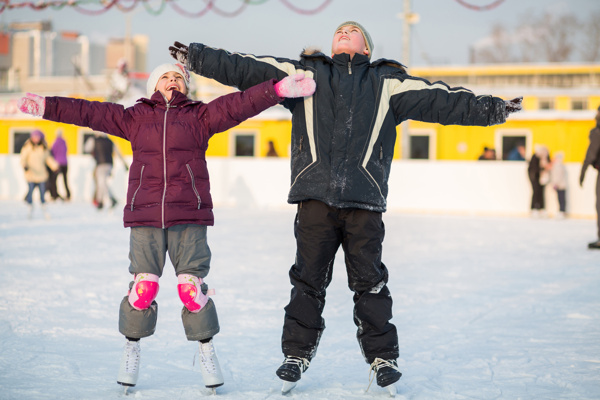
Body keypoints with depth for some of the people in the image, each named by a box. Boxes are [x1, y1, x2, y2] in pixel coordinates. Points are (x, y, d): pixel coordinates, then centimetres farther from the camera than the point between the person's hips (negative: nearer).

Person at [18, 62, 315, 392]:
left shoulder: (200, 116, 12)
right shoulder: (134, 117, 15)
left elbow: (239, 104, 0)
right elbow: (88, 112, 13)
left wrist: (278, 89, -12)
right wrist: (45, 106, 8)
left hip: (189, 217, -1)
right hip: (145, 216, 1)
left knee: (192, 285, -5)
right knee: (143, 285, -2)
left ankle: (206, 350, 12)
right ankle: (132, 349, 17)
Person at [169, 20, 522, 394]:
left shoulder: (388, 82, 14)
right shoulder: (303, 73, 15)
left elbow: (440, 100, 10)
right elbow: (243, 68, 13)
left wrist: (491, 109, 4)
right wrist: (195, 56, 8)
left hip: (364, 200, 0)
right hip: (315, 197, 1)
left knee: (370, 282, 2)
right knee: (308, 280, 4)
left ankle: (383, 358, 13)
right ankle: (297, 355, 15)